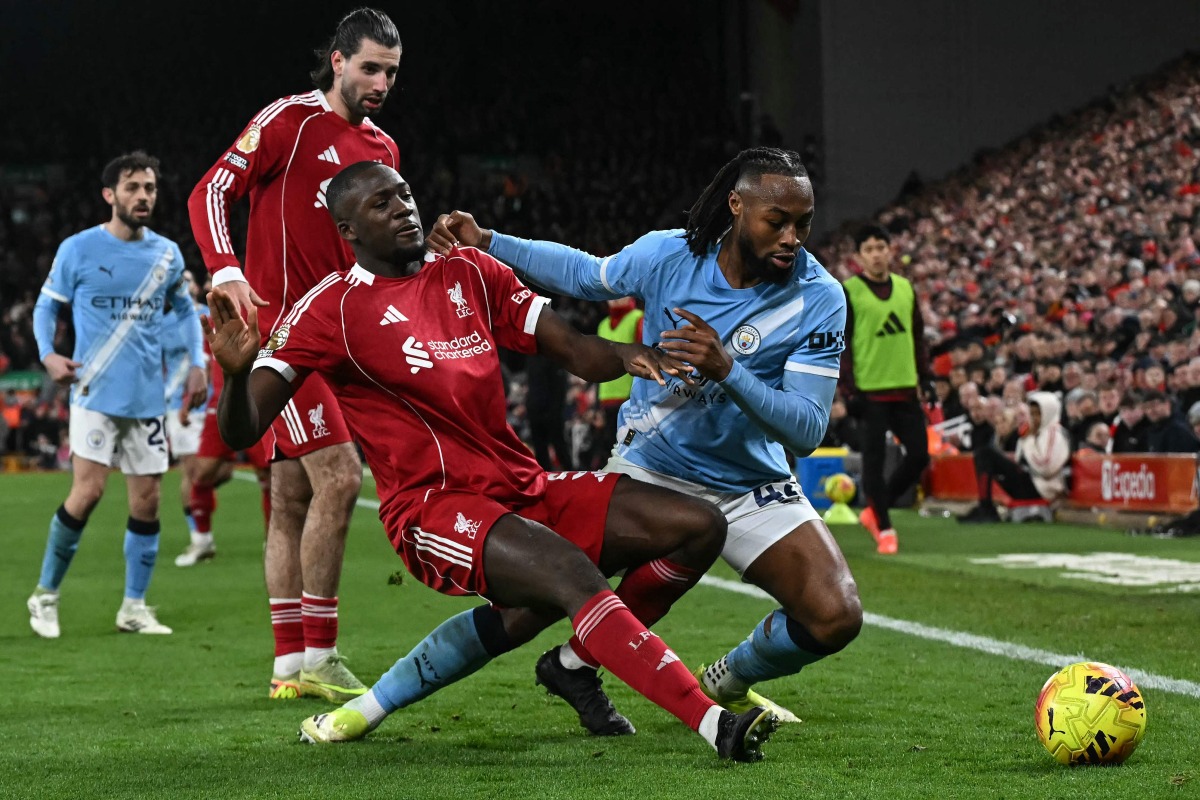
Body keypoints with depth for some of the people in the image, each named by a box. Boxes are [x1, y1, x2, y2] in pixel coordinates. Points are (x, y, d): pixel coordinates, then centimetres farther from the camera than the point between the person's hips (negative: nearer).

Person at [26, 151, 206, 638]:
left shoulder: (167, 254, 7)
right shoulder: (78, 249, -3)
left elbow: (183, 310, 22)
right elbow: (46, 306, 6)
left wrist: (197, 363, 9)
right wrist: (48, 354, -11)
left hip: (148, 398, 4)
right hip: (95, 393, -4)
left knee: (147, 500, 2)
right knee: (88, 492, -14)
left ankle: (134, 606, 14)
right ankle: (45, 595, 3)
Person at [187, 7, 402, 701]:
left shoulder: (383, 149, 17)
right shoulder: (290, 120, -6)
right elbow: (212, 193, -12)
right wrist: (228, 273, -26)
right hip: (281, 326, -8)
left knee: (293, 502, 9)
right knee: (339, 476, -17)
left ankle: (290, 664, 12)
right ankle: (317, 657, -12)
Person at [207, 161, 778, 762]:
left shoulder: (471, 273, 14)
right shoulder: (332, 309, -4)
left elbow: (575, 351, 9)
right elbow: (242, 431, -11)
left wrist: (626, 355, -14)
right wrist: (236, 372, -34)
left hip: (527, 491, 7)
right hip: (433, 508, -7)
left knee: (698, 527, -2)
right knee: (573, 573, -34)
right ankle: (713, 723, -39)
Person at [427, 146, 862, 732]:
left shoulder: (818, 299, -18)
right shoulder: (668, 255, -13)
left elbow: (807, 430, -24)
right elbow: (584, 273, 9)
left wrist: (726, 370, -39)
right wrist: (484, 244, 2)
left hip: (750, 484, 0)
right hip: (648, 469, 0)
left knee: (836, 618, -16)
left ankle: (728, 683, 16)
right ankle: (575, 663, 27)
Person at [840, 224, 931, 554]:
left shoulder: (906, 288, 12)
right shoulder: (848, 292, -4)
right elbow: (840, 343, -6)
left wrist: (924, 378, 11)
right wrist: (849, 388, -12)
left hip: (905, 389, 5)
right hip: (870, 390, -5)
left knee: (919, 455, 2)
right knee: (875, 459, -3)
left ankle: (875, 510, 19)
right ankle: (884, 528, 6)